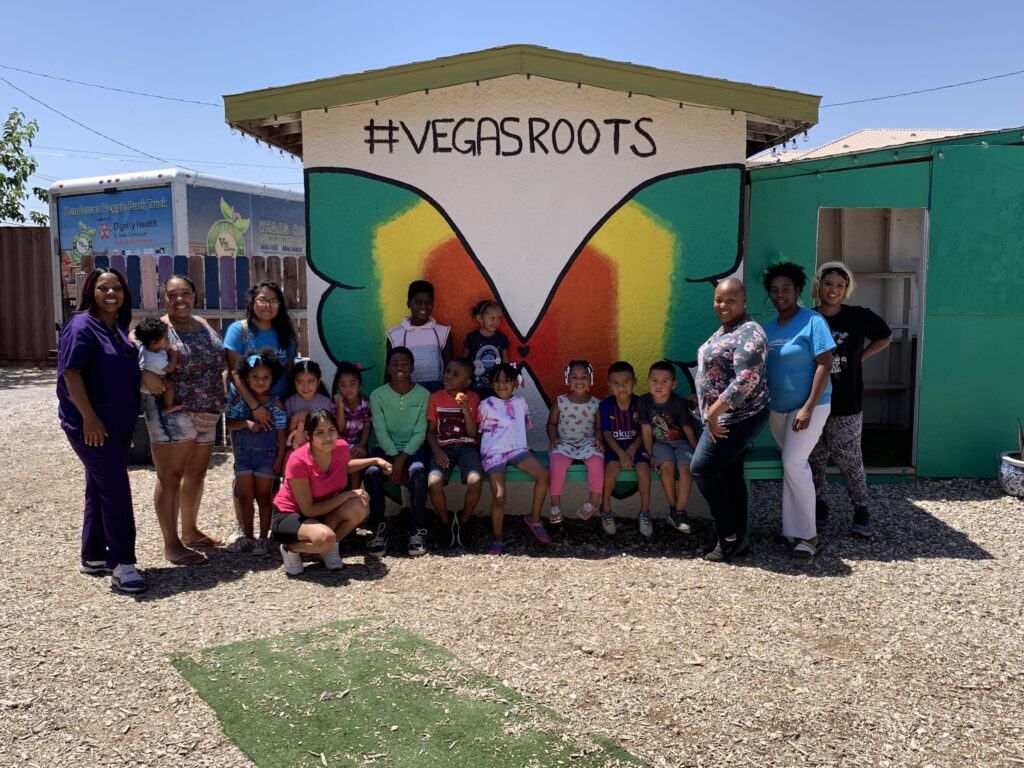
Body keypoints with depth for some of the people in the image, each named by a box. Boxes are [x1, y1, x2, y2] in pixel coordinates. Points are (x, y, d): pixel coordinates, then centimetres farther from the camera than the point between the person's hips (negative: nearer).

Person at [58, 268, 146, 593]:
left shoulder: (118, 329, 14)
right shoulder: (82, 325, -12)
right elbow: (70, 373, -18)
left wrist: (129, 421, 20)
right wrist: (89, 417, -24)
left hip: (117, 424, 9)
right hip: (91, 425, -9)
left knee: (100, 490, 14)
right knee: (116, 490, -9)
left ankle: (93, 557, 25)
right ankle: (122, 564, -3)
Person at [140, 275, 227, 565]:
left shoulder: (204, 325, 12)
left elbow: (219, 361, 22)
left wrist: (219, 401, 14)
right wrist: (145, 374, -33)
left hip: (207, 413, 7)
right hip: (172, 413, -7)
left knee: (196, 473, 17)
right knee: (170, 476, -2)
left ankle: (190, 531, 32)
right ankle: (171, 544, 7)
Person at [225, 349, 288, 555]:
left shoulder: (275, 403, -5)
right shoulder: (238, 400, -1)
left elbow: (281, 432, -4)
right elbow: (230, 423, -4)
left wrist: (280, 457, -8)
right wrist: (247, 423, -21)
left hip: (267, 455, -2)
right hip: (243, 454, 2)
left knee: (264, 497, 5)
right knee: (245, 497, 8)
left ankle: (263, 538, 13)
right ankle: (247, 537, 19)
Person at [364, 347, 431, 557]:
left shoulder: (423, 395, 0)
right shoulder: (377, 395, 0)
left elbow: (420, 433, -5)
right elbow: (381, 432, -5)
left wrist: (403, 459, -17)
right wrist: (395, 459, -17)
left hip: (413, 447, 0)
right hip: (386, 447, 1)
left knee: (417, 471, -34)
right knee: (372, 472, -31)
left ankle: (418, 530, -22)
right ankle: (378, 529, -16)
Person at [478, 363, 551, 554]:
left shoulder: (520, 402, 12)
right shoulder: (486, 405, 1)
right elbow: (478, 431, 8)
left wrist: (516, 439, 11)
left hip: (517, 449, 4)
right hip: (493, 453, -3)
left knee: (543, 474, -21)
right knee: (499, 496, -21)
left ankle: (534, 518, 0)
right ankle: (498, 540, 0)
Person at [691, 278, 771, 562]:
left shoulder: (748, 334, -17)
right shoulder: (724, 330, 14)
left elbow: (747, 379, -27)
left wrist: (713, 411, -25)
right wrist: (705, 403, 23)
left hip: (737, 417, -10)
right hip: (725, 416, 10)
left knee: (702, 468, -8)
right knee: (730, 475, 11)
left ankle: (729, 536, 3)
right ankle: (739, 538, 19)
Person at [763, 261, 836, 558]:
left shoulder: (812, 321, -11)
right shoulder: (768, 327, 8)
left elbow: (824, 364, -15)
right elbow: (760, 368, 13)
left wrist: (808, 408, -20)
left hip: (807, 406, -6)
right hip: (777, 408, 6)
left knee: (794, 464, -13)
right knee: (792, 465, 11)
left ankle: (807, 535, -2)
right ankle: (793, 528, 20)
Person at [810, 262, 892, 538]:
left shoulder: (860, 317, -3)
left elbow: (886, 337, 15)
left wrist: (860, 357, 3)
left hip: (847, 404, -1)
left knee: (848, 460, 2)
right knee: (815, 459, 10)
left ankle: (861, 513, 16)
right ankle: (819, 509, 25)